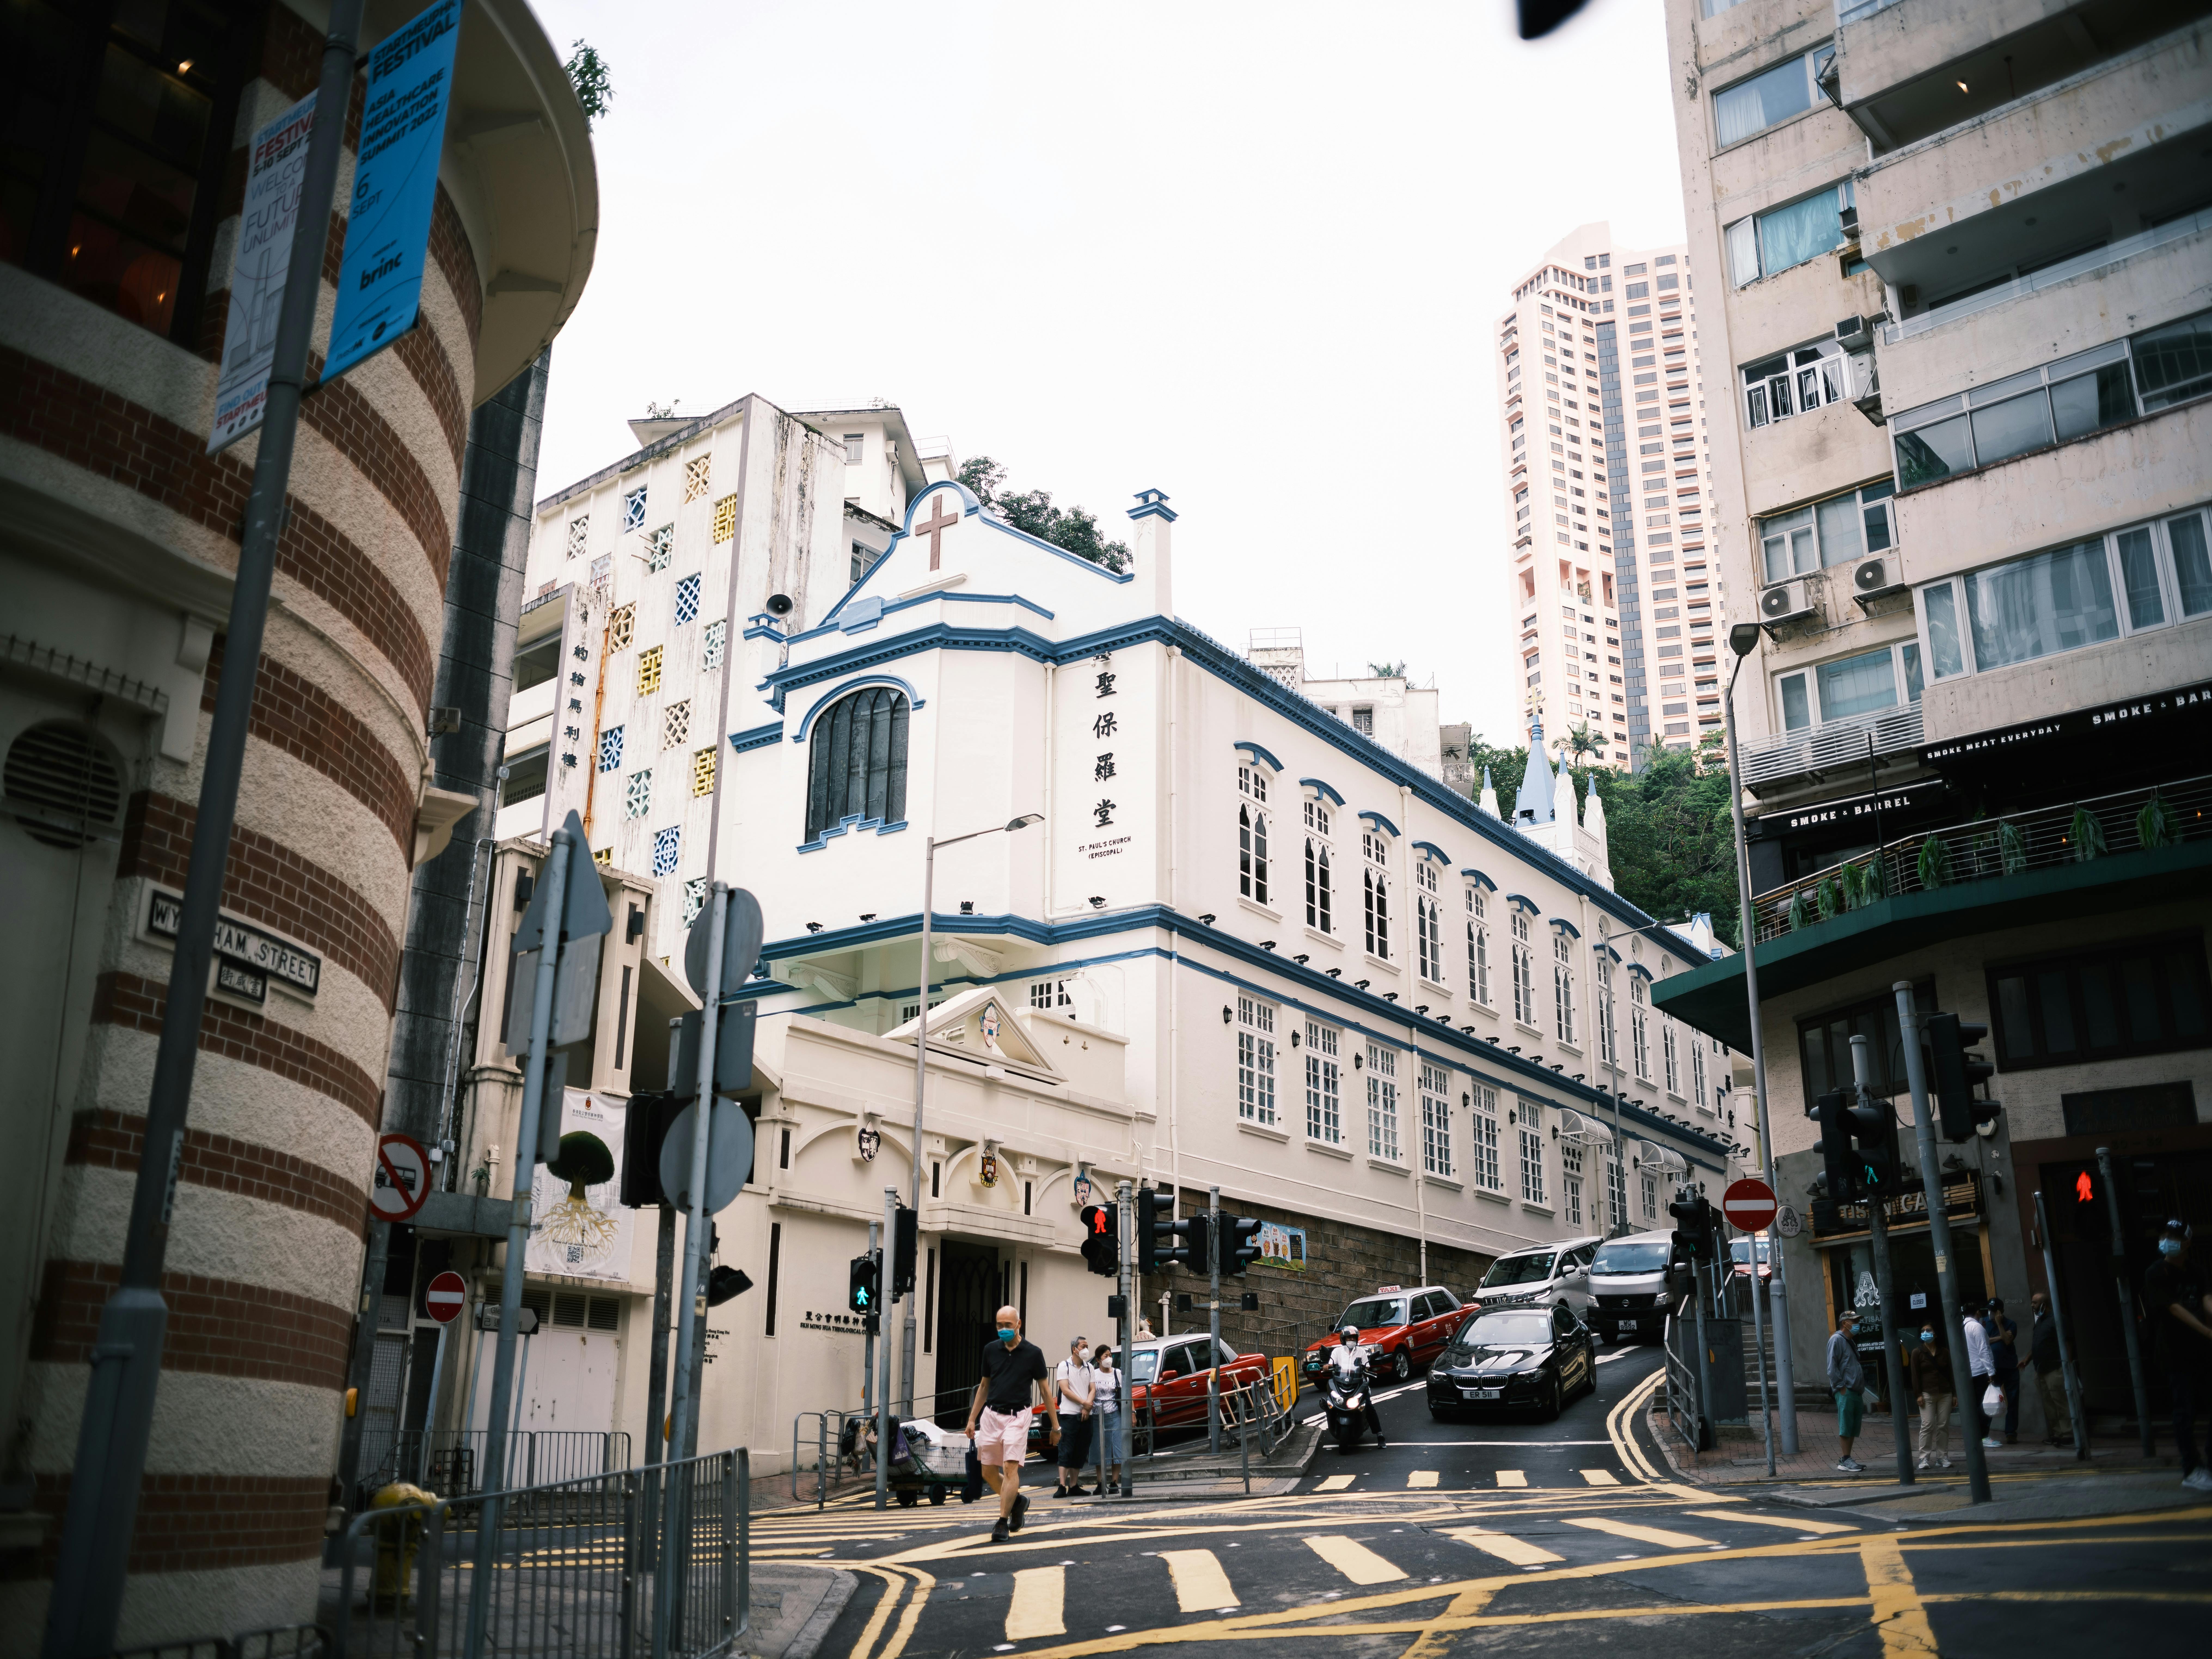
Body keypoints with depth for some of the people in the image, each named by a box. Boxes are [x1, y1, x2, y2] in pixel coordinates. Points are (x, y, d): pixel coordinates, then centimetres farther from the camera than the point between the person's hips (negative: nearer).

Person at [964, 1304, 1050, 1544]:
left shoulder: (1032, 1353, -4)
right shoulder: (991, 1351, 4)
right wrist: (972, 1419, 12)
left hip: (1017, 1417, -4)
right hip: (990, 1416, 4)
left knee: (1011, 1469, -12)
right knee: (988, 1472, 6)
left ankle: (1003, 1523, -7)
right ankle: (1018, 1501, 30)